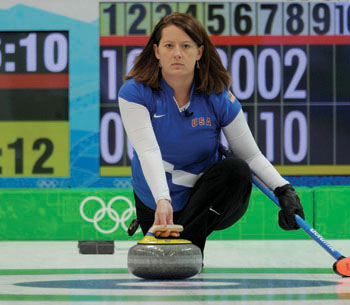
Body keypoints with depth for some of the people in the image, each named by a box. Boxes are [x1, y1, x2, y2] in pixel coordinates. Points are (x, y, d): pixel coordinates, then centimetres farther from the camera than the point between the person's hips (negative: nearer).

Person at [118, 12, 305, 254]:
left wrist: (285, 190, -23)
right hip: (156, 201, 1)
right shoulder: (134, 93, -16)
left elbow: (250, 155, -6)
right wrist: (162, 201, -44)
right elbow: (148, 152, -28)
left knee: (237, 170, -28)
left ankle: (188, 242, -19)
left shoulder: (218, 97, -11)